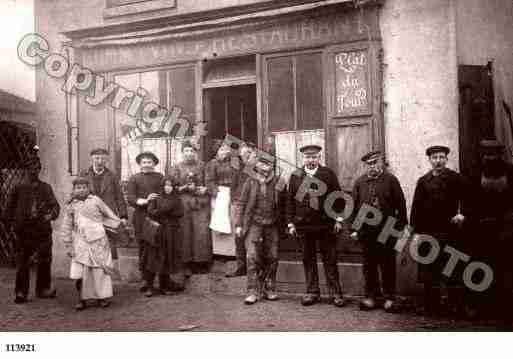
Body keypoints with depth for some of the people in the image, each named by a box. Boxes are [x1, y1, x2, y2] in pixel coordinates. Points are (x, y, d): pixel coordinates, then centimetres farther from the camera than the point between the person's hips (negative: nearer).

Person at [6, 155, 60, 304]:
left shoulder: (46, 187, 9)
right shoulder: (19, 188, 5)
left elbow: (55, 205, 5)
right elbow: (9, 207, 12)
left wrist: (51, 214, -15)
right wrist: (12, 223, 4)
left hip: (43, 230, 2)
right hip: (24, 232, -1)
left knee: (45, 261, 6)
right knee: (22, 263, 1)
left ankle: (43, 289, 21)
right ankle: (21, 292, 10)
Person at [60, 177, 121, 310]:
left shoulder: (95, 200, 3)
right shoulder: (71, 206, 8)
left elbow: (109, 215, 13)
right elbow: (67, 228, 13)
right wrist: (69, 246, 12)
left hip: (98, 240, -1)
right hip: (81, 242, 1)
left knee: (100, 270, 2)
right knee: (80, 272, -5)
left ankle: (102, 297, 14)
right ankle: (82, 299, 7)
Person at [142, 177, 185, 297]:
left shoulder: (177, 199, 8)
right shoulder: (156, 198, 4)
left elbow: (180, 213, -8)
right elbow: (150, 212, -9)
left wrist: (159, 212, -12)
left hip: (172, 233, 2)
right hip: (157, 232, -2)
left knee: (167, 259, 5)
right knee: (153, 258, -5)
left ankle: (164, 286, 15)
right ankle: (149, 286, 1)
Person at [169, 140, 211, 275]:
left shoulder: (202, 166, 11)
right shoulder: (176, 168, 9)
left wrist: (206, 189, -6)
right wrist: (185, 187, -10)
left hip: (201, 203, 1)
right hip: (183, 204, -1)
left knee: (202, 232, -6)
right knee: (186, 233, -4)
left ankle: (202, 261, 5)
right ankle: (187, 264, 4)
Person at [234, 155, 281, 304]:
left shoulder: (275, 183, 5)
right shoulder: (250, 181, 1)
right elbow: (240, 203, 2)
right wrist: (238, 225, -3)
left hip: (271, 225, 2)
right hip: (254, 224, -2)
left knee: (272, 257, 6)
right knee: (253, 257, -9)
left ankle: (269, 289, 20)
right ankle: (252, 292, -3)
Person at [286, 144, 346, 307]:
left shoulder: (328, 174, 4)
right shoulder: (296, 175, 7)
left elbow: (338, 197, 4)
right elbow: (290, 200, 8)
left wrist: (338, 219, -2)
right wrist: (291, 223, 3)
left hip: (326, 225, -1)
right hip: (304, 225, 2)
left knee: (330, 260, 4)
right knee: (308, 260, 9)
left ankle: (335, 293, 12)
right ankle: (312, 292, 20)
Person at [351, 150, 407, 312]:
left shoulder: (390, 180, 1)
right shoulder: (360, 182, 8)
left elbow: (400, 204, 0)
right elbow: (354, 206, 9)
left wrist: (401, 226, -4)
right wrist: (354, 228, 6)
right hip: (366, 231, 2)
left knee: (388, 265, 4)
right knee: (369, 265, 9)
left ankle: (389, 297, 16)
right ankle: (371, 295, 22)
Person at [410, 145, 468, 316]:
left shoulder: (456, 178, 6)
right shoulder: (423, 181, 10)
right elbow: (416, 207, 6)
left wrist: (461, 213, -20)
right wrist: (416, 231, 0)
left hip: (449, 230, -1)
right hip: (428, 231, 2)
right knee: (429, 270, 5)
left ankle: (454, 303, 12)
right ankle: (432, 305, 14)